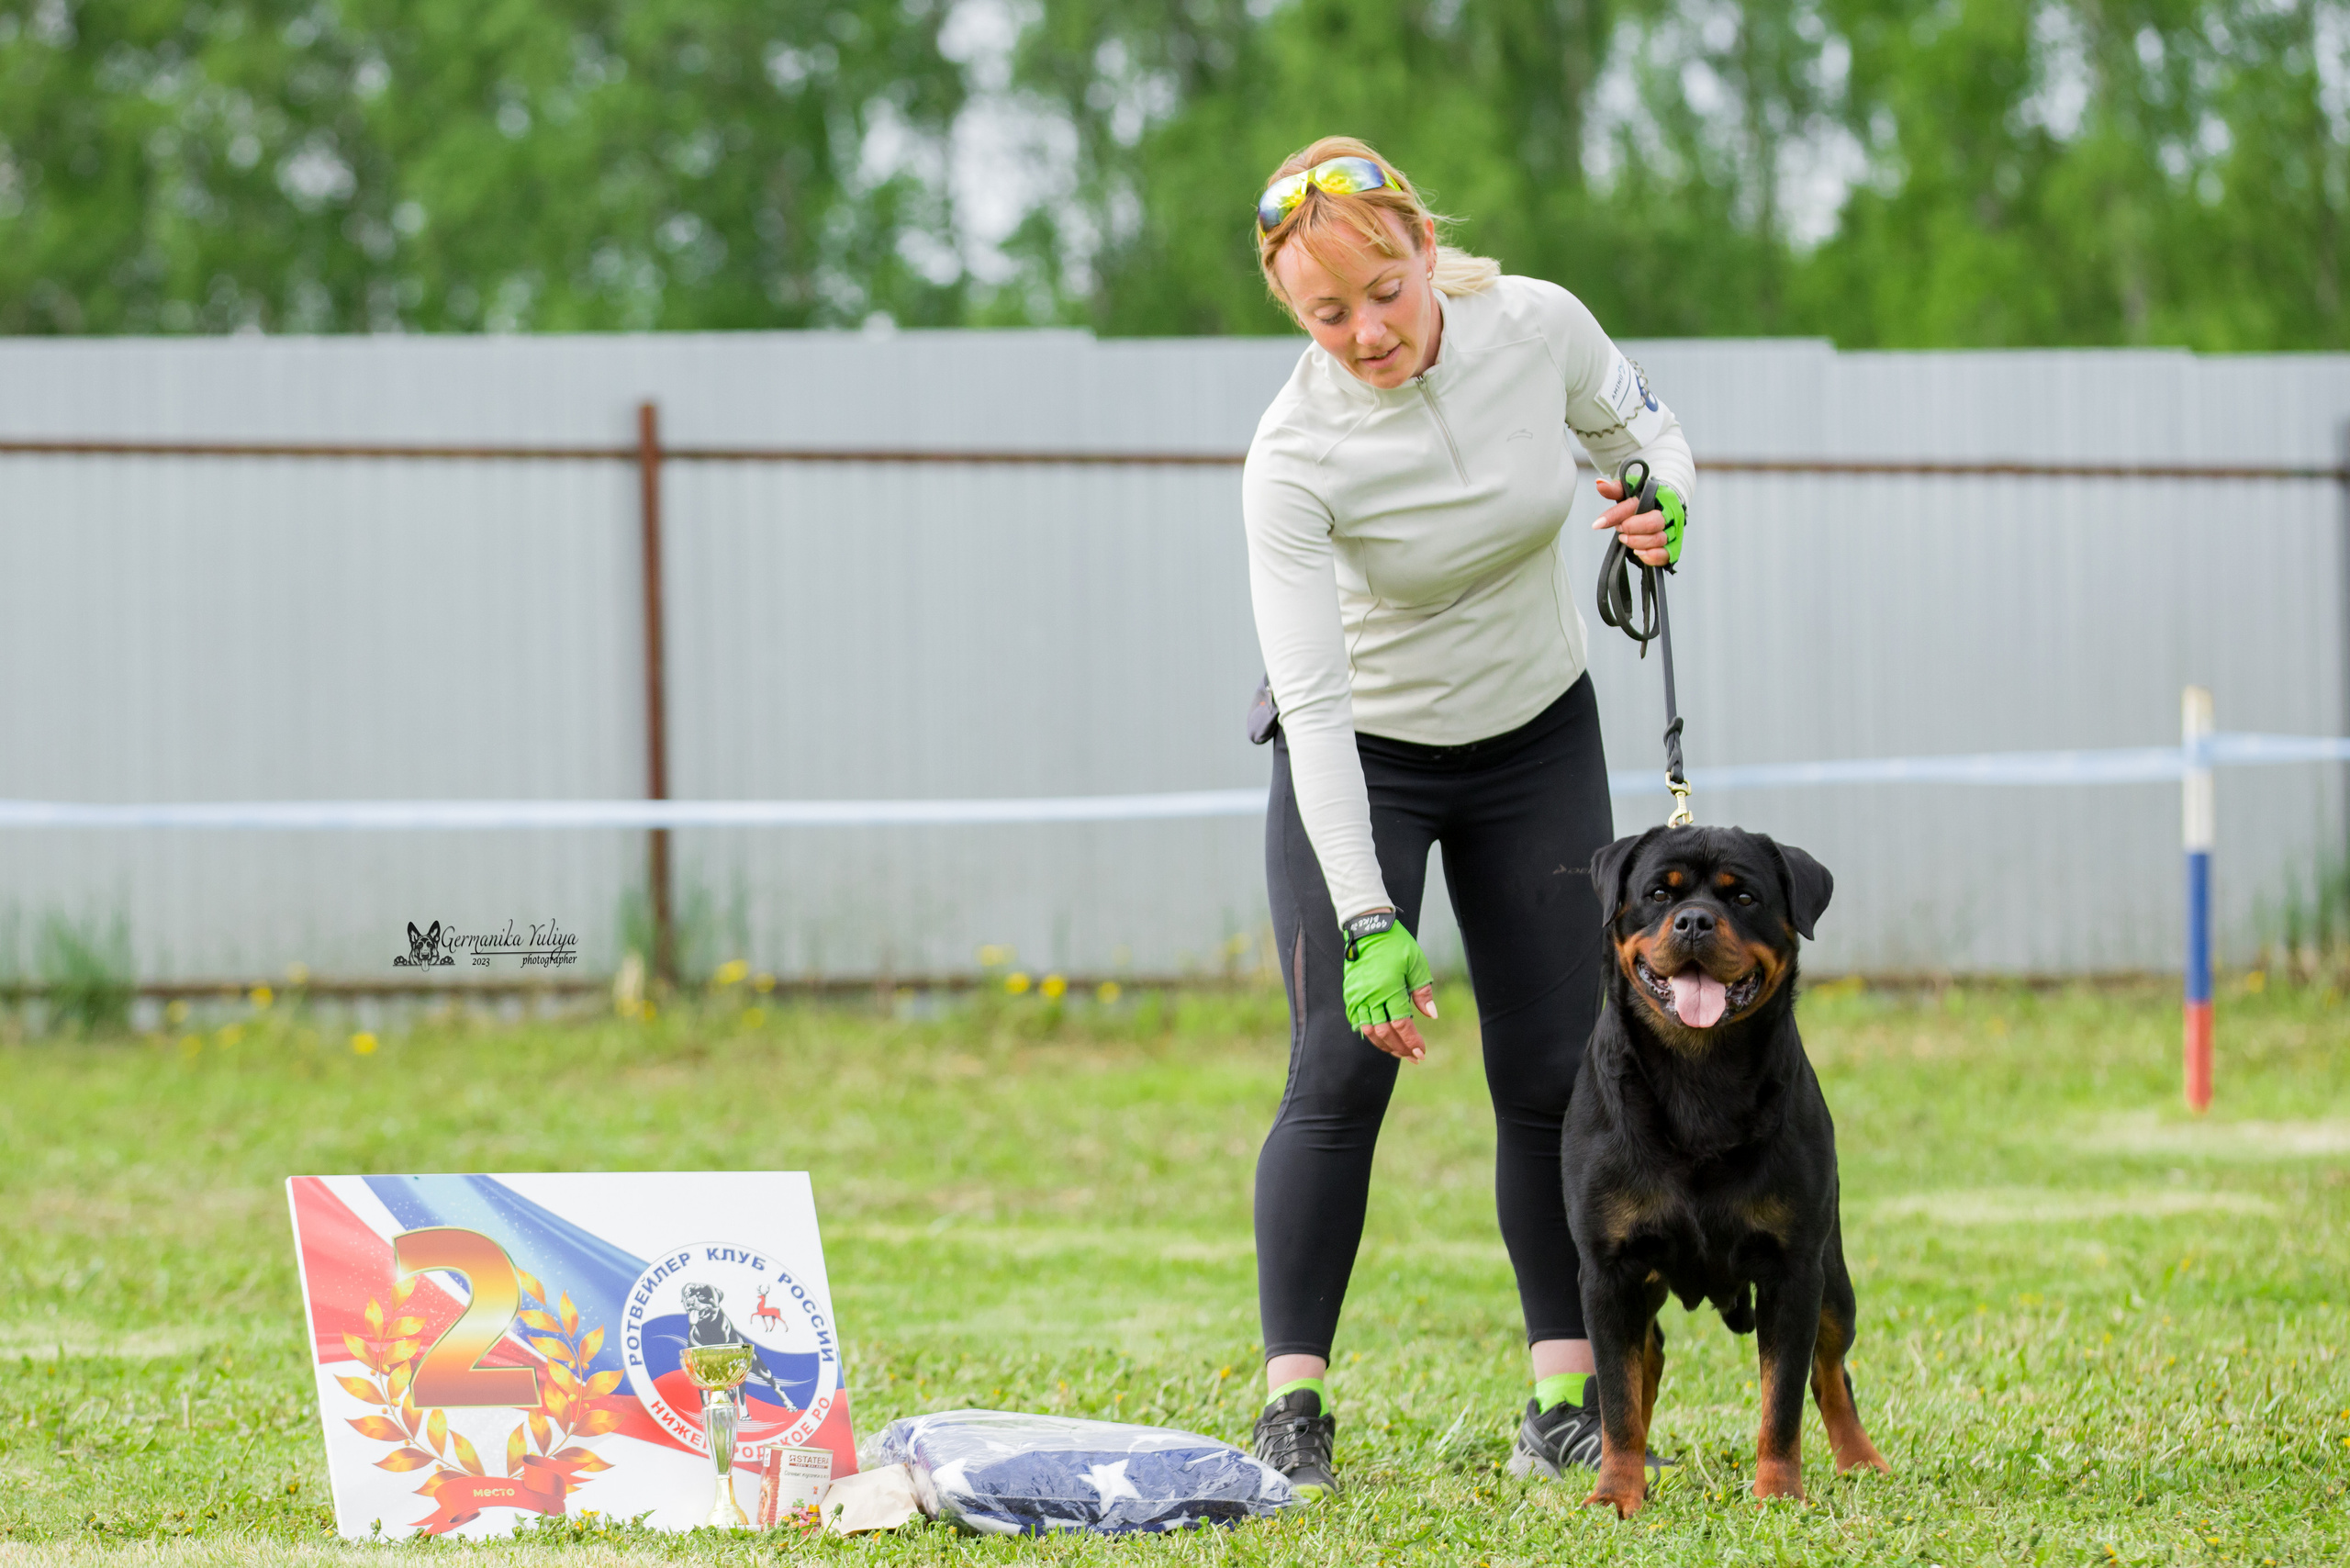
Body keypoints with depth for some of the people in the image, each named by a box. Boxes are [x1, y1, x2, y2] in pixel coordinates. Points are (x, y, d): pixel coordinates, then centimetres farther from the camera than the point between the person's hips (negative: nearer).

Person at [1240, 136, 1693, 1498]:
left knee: (1557, 1071, 0)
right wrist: (1367, 920, -38)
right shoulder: (1296, 455, -28)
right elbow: (1313, 700, -31)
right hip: (1360, 758, -3)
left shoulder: (1537, 325, -18)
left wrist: (1662, 508, -21)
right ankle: (1292, 1408, -7)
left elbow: (1644, 432, 3)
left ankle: (1567, 1407, 5)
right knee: (1342, 1067, -14)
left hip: (1538, 736, 3)